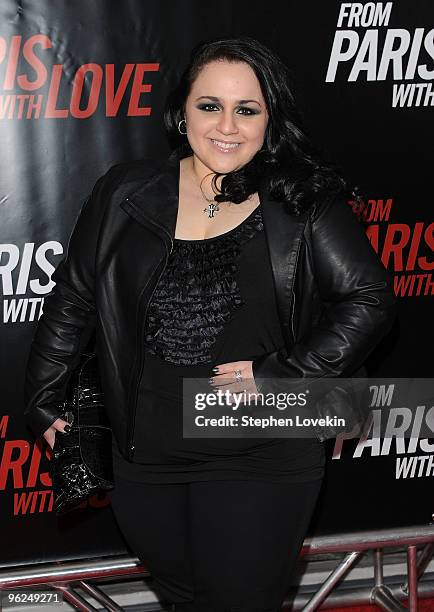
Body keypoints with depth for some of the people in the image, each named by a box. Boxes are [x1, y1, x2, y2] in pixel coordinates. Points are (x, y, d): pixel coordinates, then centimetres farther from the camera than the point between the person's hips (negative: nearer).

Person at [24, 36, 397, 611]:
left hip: (261, 462, -3)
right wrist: (42, 400, 9)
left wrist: (281, 375, -15)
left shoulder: (304, 204, -7)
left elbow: (369, 300, -8)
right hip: (147, 453, 3)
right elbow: (73, 298, 7)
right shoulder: (127, 193, 0)